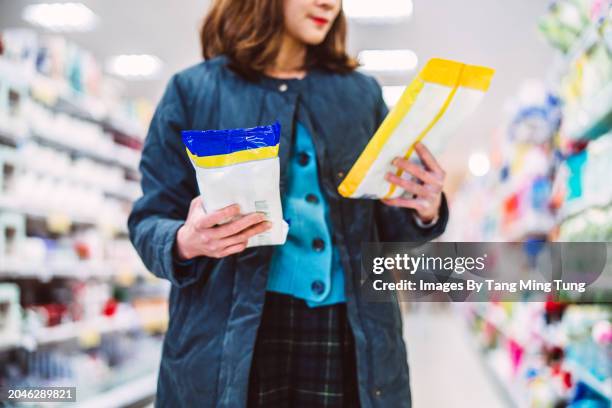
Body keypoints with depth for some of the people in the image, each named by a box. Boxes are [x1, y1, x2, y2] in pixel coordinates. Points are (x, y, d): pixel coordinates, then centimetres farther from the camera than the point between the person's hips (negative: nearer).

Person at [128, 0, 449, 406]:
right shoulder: (194, 89, 4)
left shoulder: (362, 93, 12)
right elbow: (148, 220, 3)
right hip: (228, 341, -2)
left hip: (349, 337, 3)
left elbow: (382, 226, 14)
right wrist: (185, 242, -19)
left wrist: (425, 213, -8)